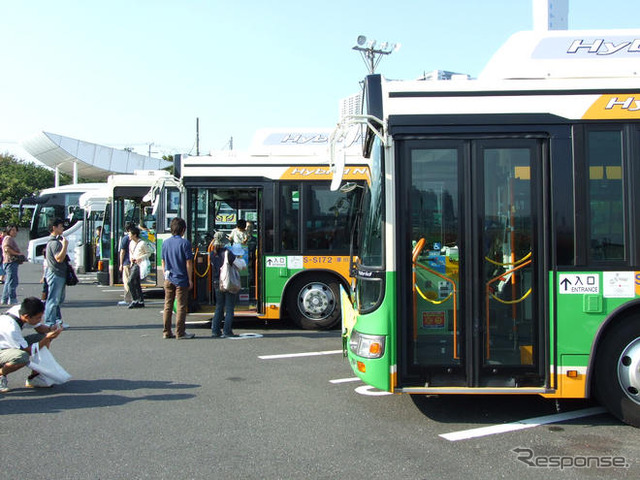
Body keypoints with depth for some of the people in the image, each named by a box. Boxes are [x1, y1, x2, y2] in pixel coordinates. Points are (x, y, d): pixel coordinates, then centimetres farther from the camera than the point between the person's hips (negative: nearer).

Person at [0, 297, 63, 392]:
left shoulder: (21, 310, -15)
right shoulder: (11, 327, -36)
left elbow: (39, 328, 3)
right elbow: (29, 351, -27)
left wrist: (50, 329, -18)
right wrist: (47, 338, -28)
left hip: (12, 345, 9)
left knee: (44, 337, -4)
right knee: (22, 357, -39)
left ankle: (33, 378, 1)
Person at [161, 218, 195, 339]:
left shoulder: (165, 242, 5)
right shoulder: (185, 243, -11)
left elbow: (163, 262, 11)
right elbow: (188, 263, -11)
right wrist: (190, 280, -5)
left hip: (169, 279, 5)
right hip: (181, 279, -5)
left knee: (168, 306, 11)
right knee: (181, 307, 1)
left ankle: (167, 332, 15)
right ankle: (180, 333, 4)